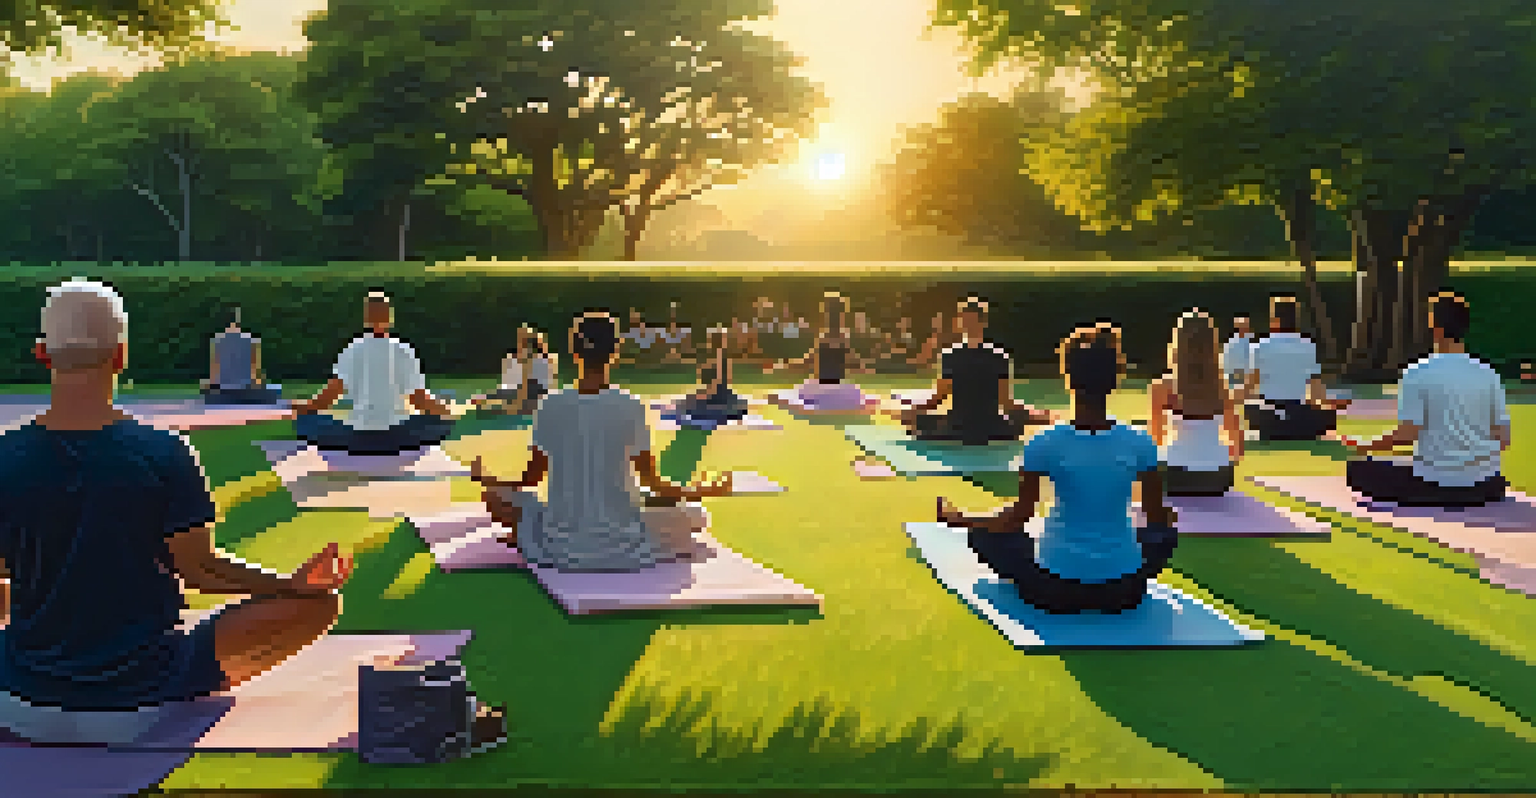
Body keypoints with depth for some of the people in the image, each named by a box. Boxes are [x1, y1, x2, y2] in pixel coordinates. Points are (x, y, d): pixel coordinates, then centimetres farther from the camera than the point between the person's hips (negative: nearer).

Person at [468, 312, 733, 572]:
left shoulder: (550, 406, -5)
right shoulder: (631, 407, -9)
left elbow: (532, 478, 3)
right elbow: (652, 482, -5)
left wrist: (487, 480, 24)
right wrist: (703, 492, 12)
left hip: (560, 547, 2)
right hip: (623, 547, -2)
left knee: (496, 496, 26)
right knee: (694, 517, 21)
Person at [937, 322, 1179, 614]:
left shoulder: (1046, 444, -15)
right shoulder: (1140, 444, -9)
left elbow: (1019, 516, -7)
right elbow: (1158, 518, 0)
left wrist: (958, 519, 10)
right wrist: (1168, 517, 25)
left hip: (1056, 588, -1)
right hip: (1124, 591, 1)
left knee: (984, 533, 22)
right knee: (1165, 533, 32)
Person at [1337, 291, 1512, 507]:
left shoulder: (1418, 373, -8)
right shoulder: (1488, 373, 5)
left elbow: (1407, 435, -13)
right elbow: (1504, 438, 6)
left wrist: (1366, 446, 3)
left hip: (1434, 484, -4)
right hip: (1484, 486, 4)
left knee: (1357, 470, 15)